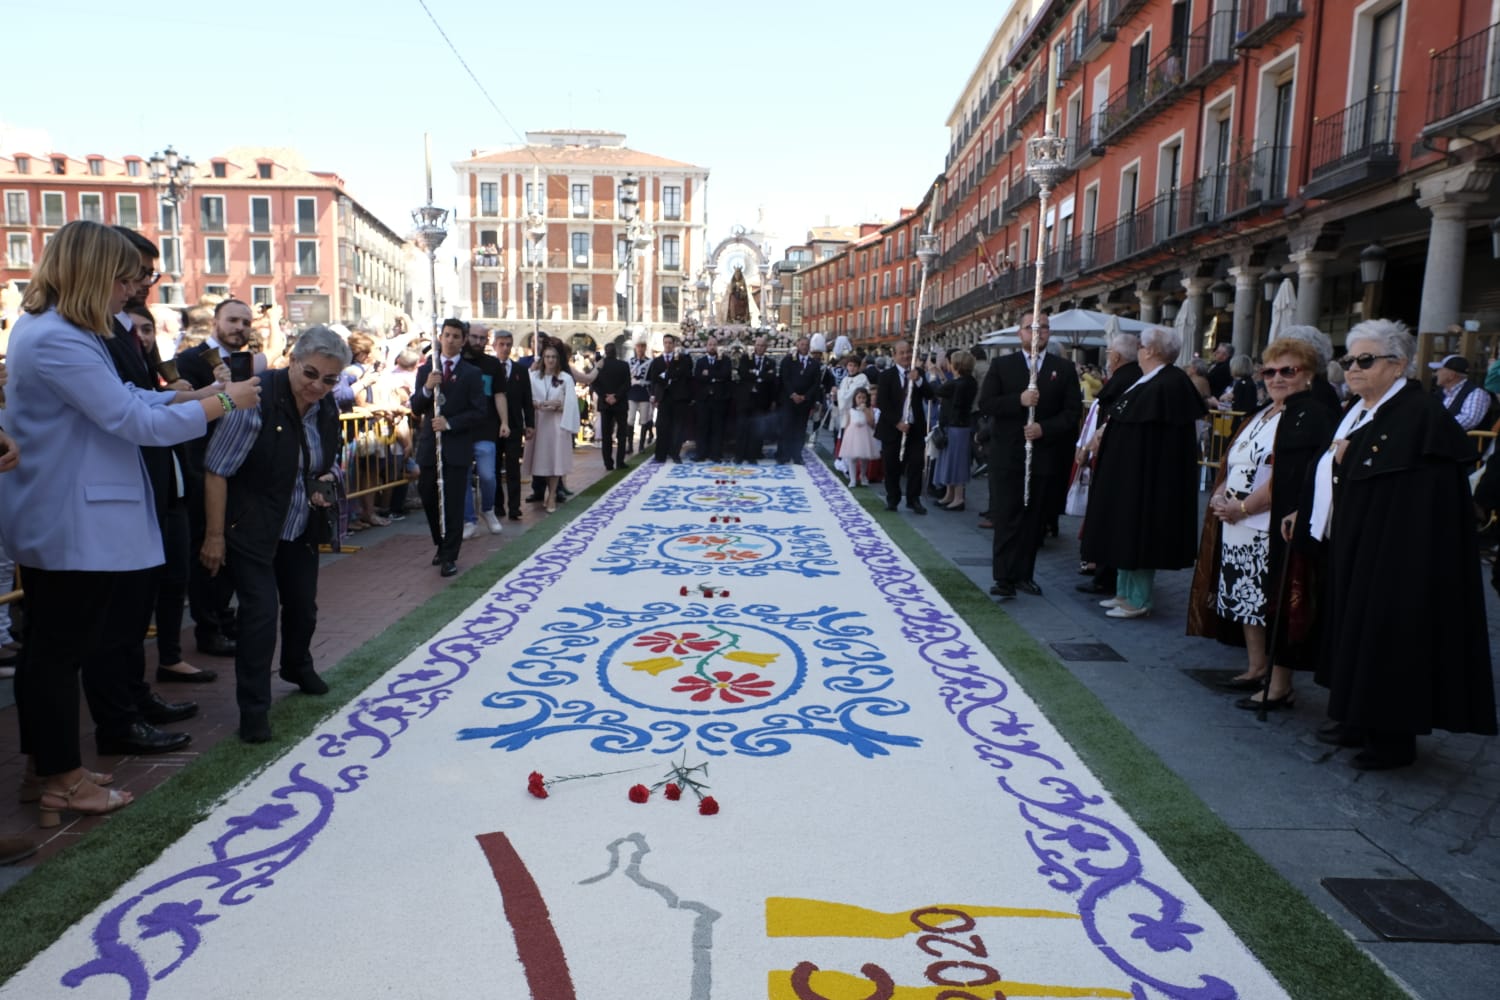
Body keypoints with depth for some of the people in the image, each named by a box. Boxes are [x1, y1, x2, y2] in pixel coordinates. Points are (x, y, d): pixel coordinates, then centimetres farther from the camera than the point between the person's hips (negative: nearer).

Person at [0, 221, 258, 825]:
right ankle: (62, 783, 14)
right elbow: (133, 420, -22)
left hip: (53, 522, 11)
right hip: (74, 525, -11)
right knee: (62, 648, 1)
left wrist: (195, 394, 6)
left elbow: (121, 400, 15)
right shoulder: (57, 340, -21)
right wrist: (224, 402, -13)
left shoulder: (52, 331, 13)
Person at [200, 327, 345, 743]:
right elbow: (216, 470, -18)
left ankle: (298, 668, 45)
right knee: (261, 611, -10)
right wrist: (214, 536, -16)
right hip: (252, 530, -6)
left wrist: (323, 482, -8)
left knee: (303, 604, 17)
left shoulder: (327, 408, -3)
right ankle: (253, 708, 4)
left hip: (301, 530, 6)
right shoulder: (258, 400, -22)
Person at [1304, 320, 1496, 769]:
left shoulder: (1418, 413, -16)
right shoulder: (1358, 412, 13)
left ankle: (1394, 738, 14)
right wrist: (1304, 514, 16)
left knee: (1388, 639, 0)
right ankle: (1360, 721, 29)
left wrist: (1346, 455, -15)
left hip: (1393, 559, -9)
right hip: (1353, 553, 9)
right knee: (1357, 633, 16)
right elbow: (1334, 480, 20)